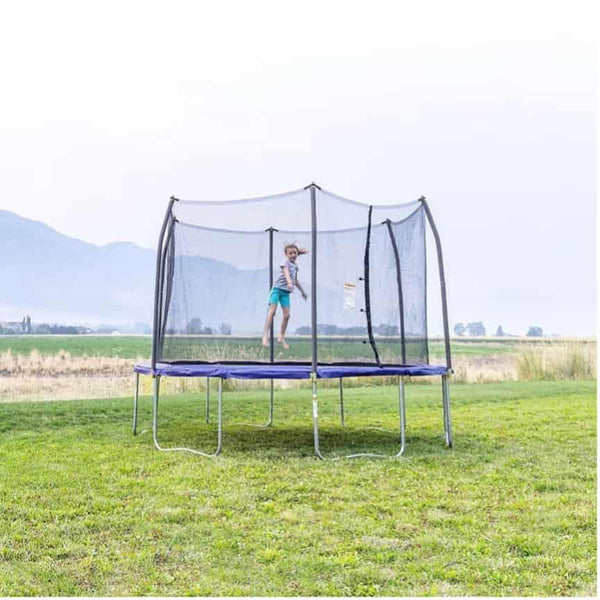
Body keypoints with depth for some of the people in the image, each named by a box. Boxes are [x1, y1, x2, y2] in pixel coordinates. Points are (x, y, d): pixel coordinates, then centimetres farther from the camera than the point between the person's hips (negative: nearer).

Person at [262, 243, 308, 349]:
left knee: (287, 315, 1)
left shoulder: (295, 266, 17)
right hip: (277, 289, -7)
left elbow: (295, 280, 31)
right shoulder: (286, 263, -6)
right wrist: (289, 283, -46)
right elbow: (286, 273, -27)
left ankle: (281, 337, 14)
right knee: (272, 311, -15)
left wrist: (302, 291, 39)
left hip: (286, 292, 7)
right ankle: (265, 336, -19)